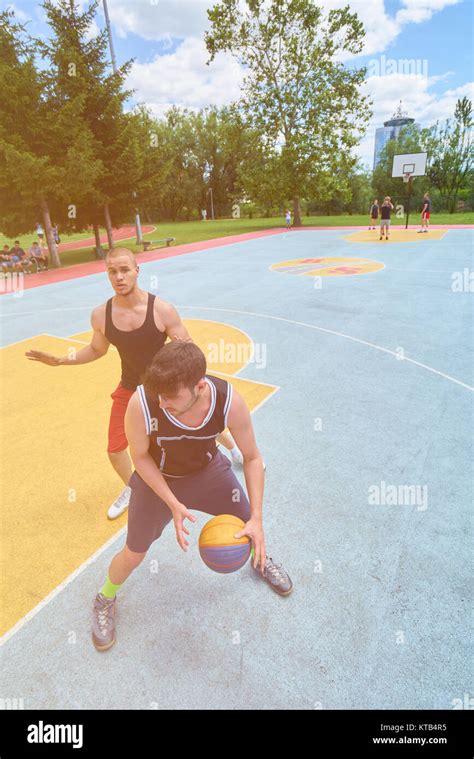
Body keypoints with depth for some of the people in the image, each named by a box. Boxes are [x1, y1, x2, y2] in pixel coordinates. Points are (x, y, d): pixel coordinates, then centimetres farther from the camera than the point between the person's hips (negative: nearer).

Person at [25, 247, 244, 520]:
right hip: (130, 389, 3)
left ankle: (234, 449, 51)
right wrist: (61, 360, -5)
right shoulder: (100, 315, -13)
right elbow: (97, 350, 6)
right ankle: (131, 489, 40)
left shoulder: (162, 309, -24)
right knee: (115, 450, 5)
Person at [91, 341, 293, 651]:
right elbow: (140, 457, -18)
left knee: (251, 529, 14)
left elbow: (252, 457, -19)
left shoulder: (229, 401, -34)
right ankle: (106, 599, 45)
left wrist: (257, 519, -25)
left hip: (209, 469, 2)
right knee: (133, 555, 9)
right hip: (157, 479, -1)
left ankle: (261, 559, 53)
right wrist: (173, 504, -25)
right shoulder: (141, 404, -38)